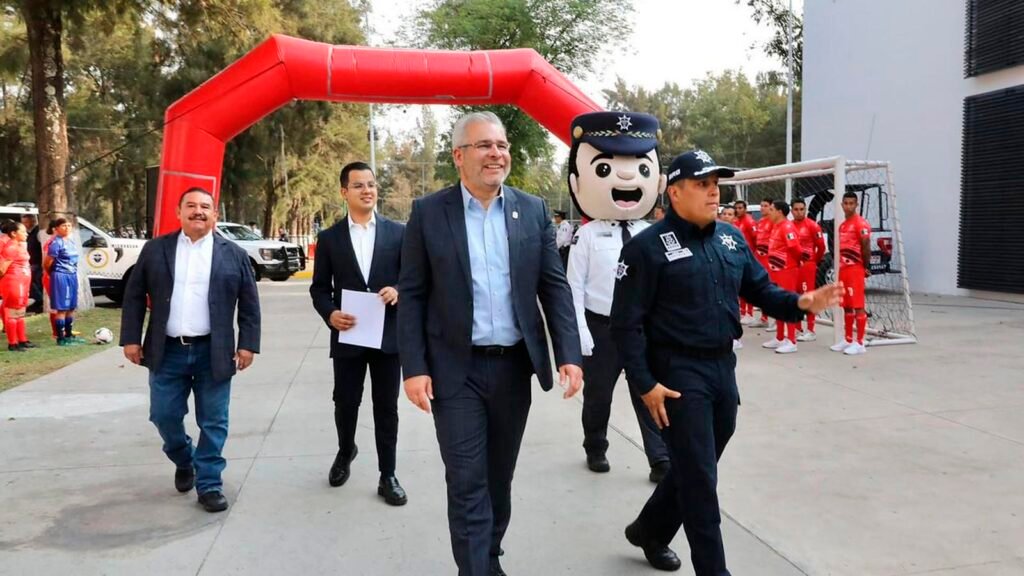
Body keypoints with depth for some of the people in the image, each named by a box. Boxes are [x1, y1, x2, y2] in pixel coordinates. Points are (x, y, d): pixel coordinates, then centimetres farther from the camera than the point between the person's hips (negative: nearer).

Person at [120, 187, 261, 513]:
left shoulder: (234, 254, 1)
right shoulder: (155, 249, 4)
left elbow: (249, 304, 1)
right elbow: (134, 296, 6)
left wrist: (248, 344, -5)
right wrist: (131, 338, 0)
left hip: (213, 353, -1)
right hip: (167, 352, 2)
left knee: (213, 422, 3)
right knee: (164, 416, 8)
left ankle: (209, 484, 15)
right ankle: (184, 462, 35)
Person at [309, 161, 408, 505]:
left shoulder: (398, 232, 2)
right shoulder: (329, 238, 3)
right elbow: (319, 288, 5)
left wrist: (398, 291, -17)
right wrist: (330, 314, -14)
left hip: (388, 335, 0)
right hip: (347, 336, 1)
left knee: (386, 408, 7)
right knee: (345, 403, 13)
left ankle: (387, 476, 20)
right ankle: (345, 452, 43)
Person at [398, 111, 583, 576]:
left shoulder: (533, 210, 3)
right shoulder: (428, 212, -4)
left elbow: (554, 287, 3)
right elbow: (412, 296, -3)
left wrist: (569, 355, -5)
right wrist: (414, 368, -9)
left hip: (514, 366, 3)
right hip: (456, 370, -3)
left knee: (499, 477, 17)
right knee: (467, 483, -1)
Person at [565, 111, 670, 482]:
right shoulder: (586, 236, -10)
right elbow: (574, 288, -8)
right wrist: (580, 333, -11)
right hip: (602, 327, -2)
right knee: (598, 394, 15)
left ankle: (660, 461, 13)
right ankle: (596, 449, 35)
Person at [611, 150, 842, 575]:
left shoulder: (731, 238, 8)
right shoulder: (648, 247, -13)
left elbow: (760, 289, 12)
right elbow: (626, 323, -14)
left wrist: (800, 303, -8)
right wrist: (645, 384, -17)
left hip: (723, 367, 7)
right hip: (679, 372, -7)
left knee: (695, 468, 19)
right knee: (699, 476, -1)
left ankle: (650, 530, 42)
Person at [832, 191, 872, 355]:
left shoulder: (861, 223, -10)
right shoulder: (842, 225, 17)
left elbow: (866, 247, -13)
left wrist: (866, 267, -12)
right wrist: (840, 265, 13)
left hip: (855, 269, -9)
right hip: (843, 269, 9)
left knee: (858, 306, -8)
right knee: (846, 306, 13)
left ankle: (860, 343, -6)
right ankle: (848, 340, 20)